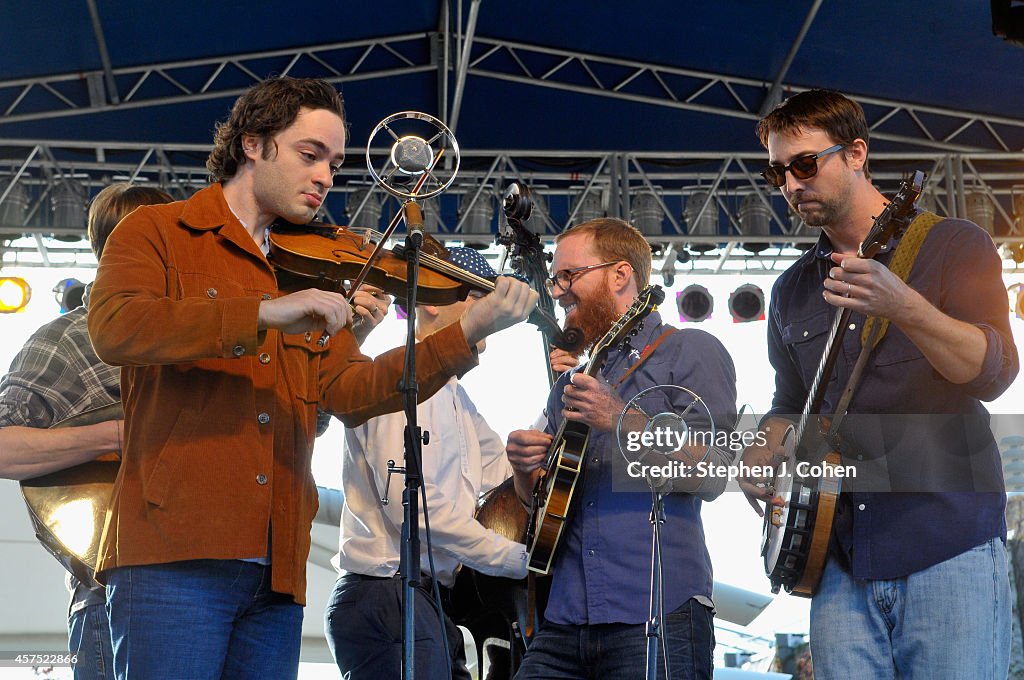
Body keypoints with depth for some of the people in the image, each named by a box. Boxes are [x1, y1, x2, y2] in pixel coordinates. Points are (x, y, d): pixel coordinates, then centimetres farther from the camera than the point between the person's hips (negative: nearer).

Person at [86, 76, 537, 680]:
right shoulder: (158, 233, 6)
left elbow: (350, 392, 6)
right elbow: (114, 329, -15)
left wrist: (470, 331, -6)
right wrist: (265, 313, -22)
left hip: (278, 569, 5)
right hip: (176, 553, -5)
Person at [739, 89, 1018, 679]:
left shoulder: (951, 244, 1)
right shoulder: (792, 291, 17)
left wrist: (903, 308, -28)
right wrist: (762, 454, 5)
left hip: (948, 544, -4)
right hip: (840, 554, 5)